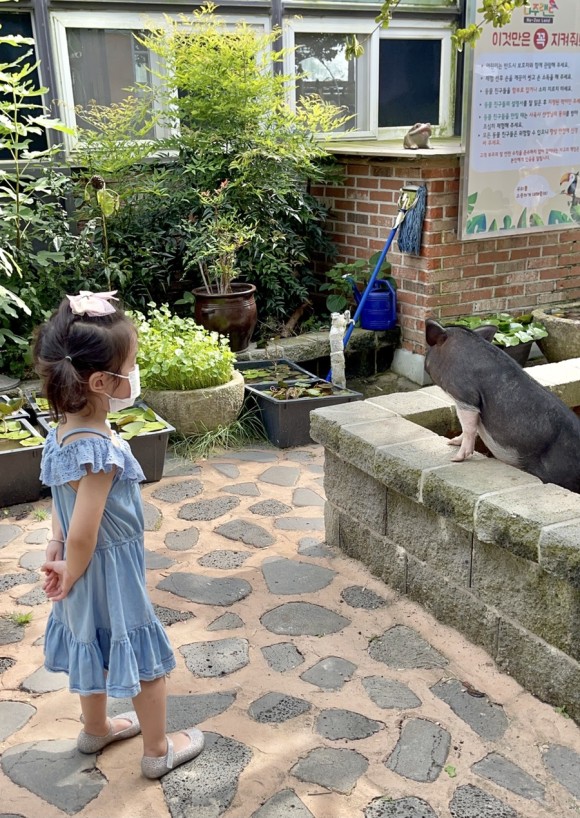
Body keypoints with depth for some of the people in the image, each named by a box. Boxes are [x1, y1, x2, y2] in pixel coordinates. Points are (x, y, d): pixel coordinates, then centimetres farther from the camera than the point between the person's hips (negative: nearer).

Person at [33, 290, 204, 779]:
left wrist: (57, 552, 3)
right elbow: (83, 535, -29)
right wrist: (69, 576, -13)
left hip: (88, 570, 9)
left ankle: (96, 728, 50)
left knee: (96, 649, 28)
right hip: (111, 572, -8)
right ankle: (158, 751, 32)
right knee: (148, 660, 12)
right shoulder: (99, 452, -34)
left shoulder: (64, 431, -6)